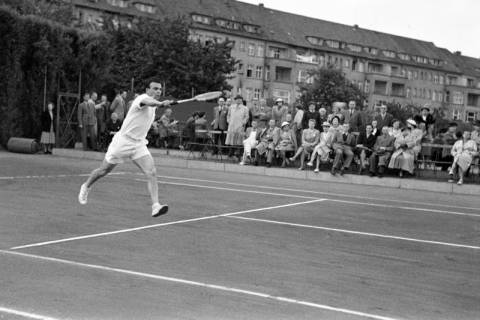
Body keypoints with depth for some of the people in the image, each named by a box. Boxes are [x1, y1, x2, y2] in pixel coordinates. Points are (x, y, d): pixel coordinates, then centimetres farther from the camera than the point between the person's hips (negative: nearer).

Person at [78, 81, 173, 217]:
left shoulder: (153, 107, 9)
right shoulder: (143, 98, -17)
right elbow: (148, 102, -44)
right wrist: (161, 103, -64)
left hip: (139, 144, 6)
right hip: (123, 140, -6)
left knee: (152, 173, -15)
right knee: (103, 170, 12)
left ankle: (155, 206, -20)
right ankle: (86, 187, 40)